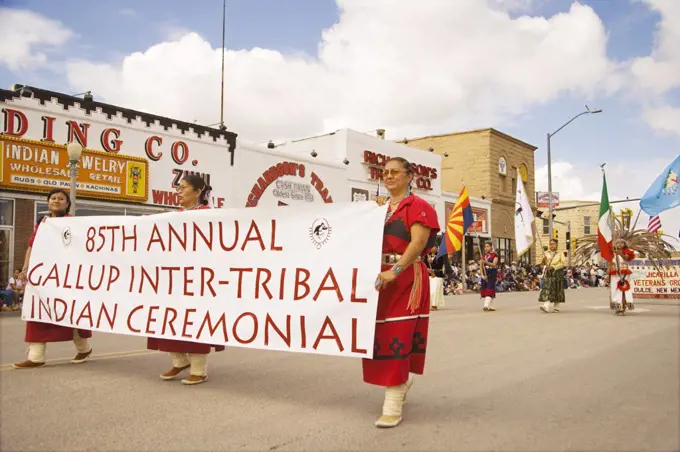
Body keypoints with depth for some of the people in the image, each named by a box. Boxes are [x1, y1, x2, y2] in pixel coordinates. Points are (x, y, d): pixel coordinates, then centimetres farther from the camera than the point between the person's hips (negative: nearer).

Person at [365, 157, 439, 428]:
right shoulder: (380, 207, 17)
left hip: (405, 279, -7)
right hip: (378, 277, 7)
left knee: (397, 336, -8)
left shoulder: (418, 206, -5)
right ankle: (403, 380, 37)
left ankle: (392, 406, -4)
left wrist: (395, 271, -28)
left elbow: (418, 242, -18)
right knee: (378, 335, 11)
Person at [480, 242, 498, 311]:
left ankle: (486, 305, -23)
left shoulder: (495, 255, -2)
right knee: (484, 289, 3)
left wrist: (486, 262, -29)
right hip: (485, 274, 5)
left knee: (489, 289, -14)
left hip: (492, 274, -5)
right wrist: (482, 275, -6)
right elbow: (481, 266, 7)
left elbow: (494, 264, -15)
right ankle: (491, 306, 13)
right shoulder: (483, 256, 13)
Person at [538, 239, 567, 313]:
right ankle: (547, 307, -20)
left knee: (556, 290, 1)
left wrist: (553, 267, -12)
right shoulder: (546, 253, 14)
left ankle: (556, 307, 10)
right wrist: (544, 259, -12)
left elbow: (564, 263, -5)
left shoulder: (560, 253, 6)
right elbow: (542, 263, 11)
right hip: (548, 273, 2)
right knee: (547, 290, -10)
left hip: (557, 273, -2)